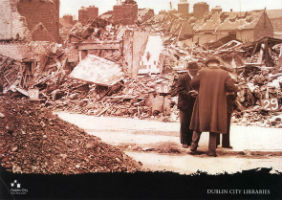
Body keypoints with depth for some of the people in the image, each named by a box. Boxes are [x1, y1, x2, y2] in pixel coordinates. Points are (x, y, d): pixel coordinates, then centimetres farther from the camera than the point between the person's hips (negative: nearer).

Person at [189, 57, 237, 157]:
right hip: (217, 105, 0)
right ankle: (211, 151, 6)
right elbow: (232, 88, -8)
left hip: (203, 104, 0)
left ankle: (193, 148, 11)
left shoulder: (203, 72, -1)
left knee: (199, 124, 13)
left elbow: (193, 83, 6)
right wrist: (222, 88, 10)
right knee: (213, 126, 9)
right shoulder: (224, 74, 0)